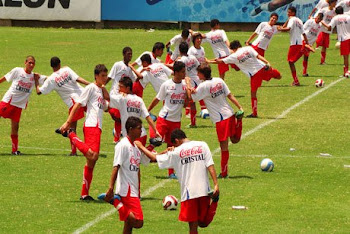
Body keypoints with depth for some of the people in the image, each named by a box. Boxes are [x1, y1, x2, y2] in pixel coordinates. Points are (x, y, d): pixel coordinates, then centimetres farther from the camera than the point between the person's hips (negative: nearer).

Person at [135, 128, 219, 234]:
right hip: (204, 190, 2)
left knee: (193, 225, 4)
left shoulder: (175, 153, 1)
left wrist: (141, 147, 24)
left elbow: (154, 158, 10)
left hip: (189, 192, -2)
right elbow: (210, 166, -4)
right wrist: (216, 184, -6)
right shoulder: (202, 145, 5)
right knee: (203, 223, 14)